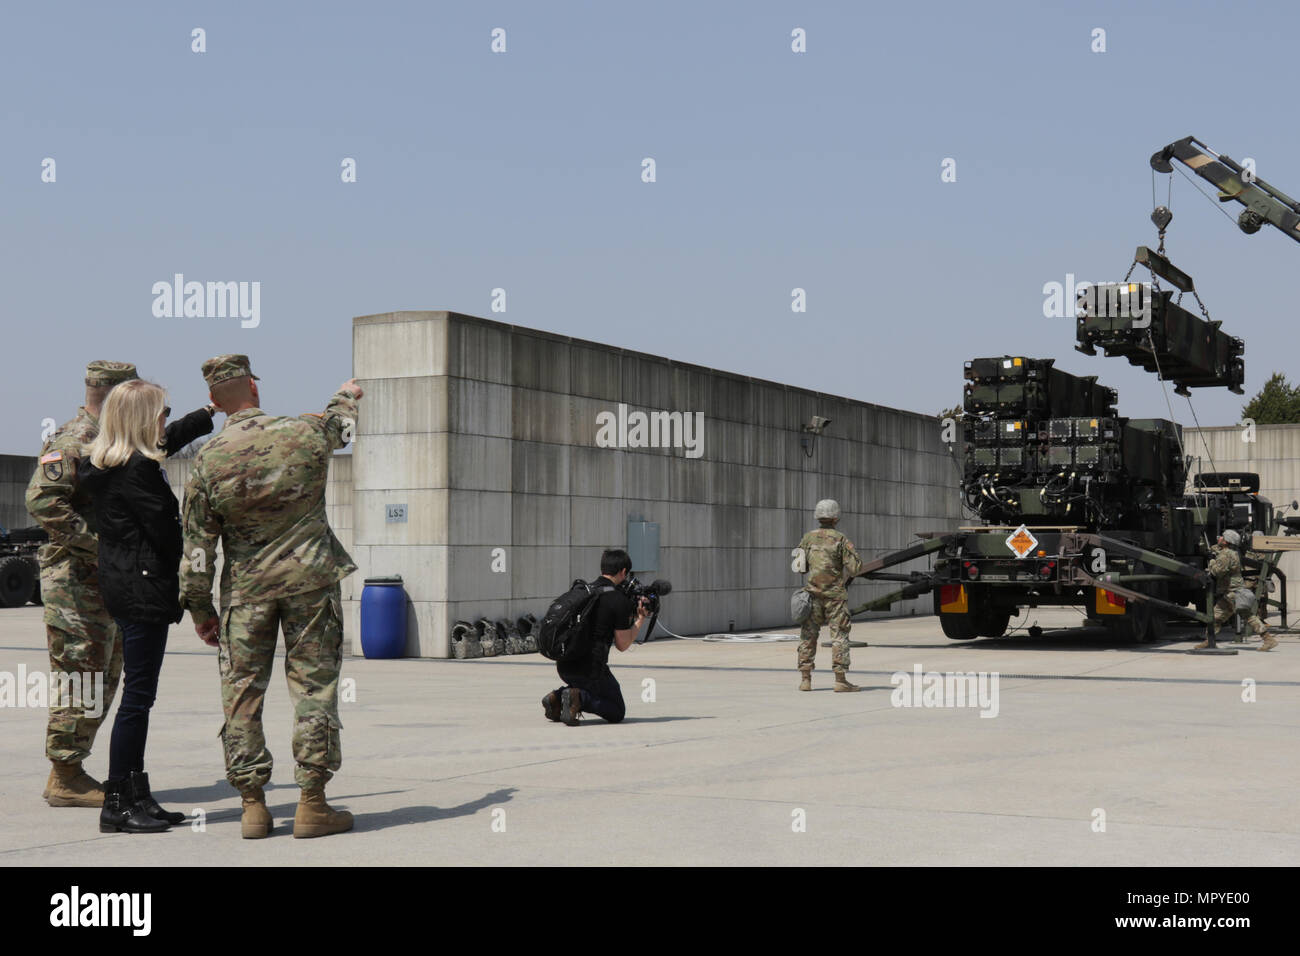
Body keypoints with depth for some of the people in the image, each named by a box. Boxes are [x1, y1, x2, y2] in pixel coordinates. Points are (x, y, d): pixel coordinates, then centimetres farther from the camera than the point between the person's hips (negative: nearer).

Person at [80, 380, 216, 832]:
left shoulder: (102, 463, 13)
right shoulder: (138, 470, -17)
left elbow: (169, 439, 29)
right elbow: (165, 530, -17)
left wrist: (209, 411, 37)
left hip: (120, 586, 10)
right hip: (144, 588, -10)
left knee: (138, 694, 13)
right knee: (138, 695, -6)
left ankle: (136, 798, 17)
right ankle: (117, 805, -3)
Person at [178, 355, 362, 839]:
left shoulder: (207, 462, -4)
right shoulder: (305, 434, -4)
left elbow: (197, 545, -1)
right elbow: (340, 424, 23)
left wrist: (199, 608, 9)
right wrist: (347, 396, 46)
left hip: (246, 587, 0)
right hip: (311, 579, 0)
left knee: (242, 692, 8)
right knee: (313, 688, 3)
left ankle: (253, 805, 9)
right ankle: (312, 803, 4)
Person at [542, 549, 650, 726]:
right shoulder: (619, 600, -9)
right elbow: (622, 644, -3)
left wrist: (632, 614, 24)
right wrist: (640, 620, 10)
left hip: (564, 666, 7)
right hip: (590, 668, -7)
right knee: (617, 712, 10)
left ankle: (558, 697, 7)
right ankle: (579, 698, -15)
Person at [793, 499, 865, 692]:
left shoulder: (808, 538, 4)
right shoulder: (840, 539, -8)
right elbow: (855, 568, -12)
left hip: (813, 594, 4)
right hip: (835, 595, -3)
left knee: (808, 637, 10)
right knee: (839, 637, 1)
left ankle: (805, 679, 8)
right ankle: (840, 679, -3)